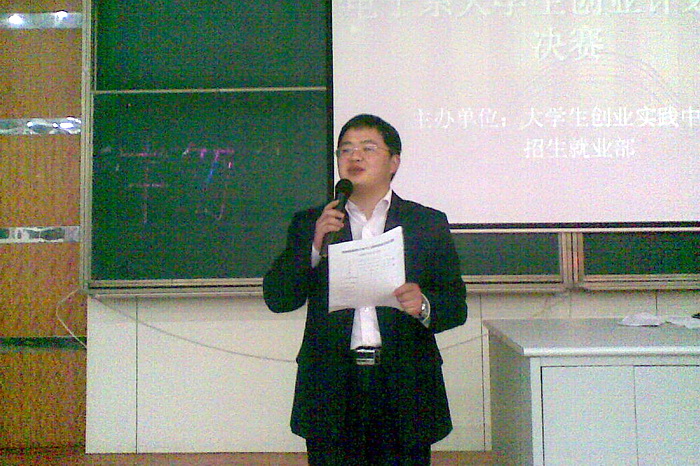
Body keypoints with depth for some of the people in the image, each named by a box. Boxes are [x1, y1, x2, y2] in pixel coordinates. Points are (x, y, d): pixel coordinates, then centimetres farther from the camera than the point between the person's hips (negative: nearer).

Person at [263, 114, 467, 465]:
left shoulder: (429, 224, 7)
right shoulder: (310, 224, 9)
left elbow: (456, 305, 3)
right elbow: (277, 298, 1)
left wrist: (424, 305, -18)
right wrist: (314, 247, -12)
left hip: (404, 389, 0)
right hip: (331, 392, 1)